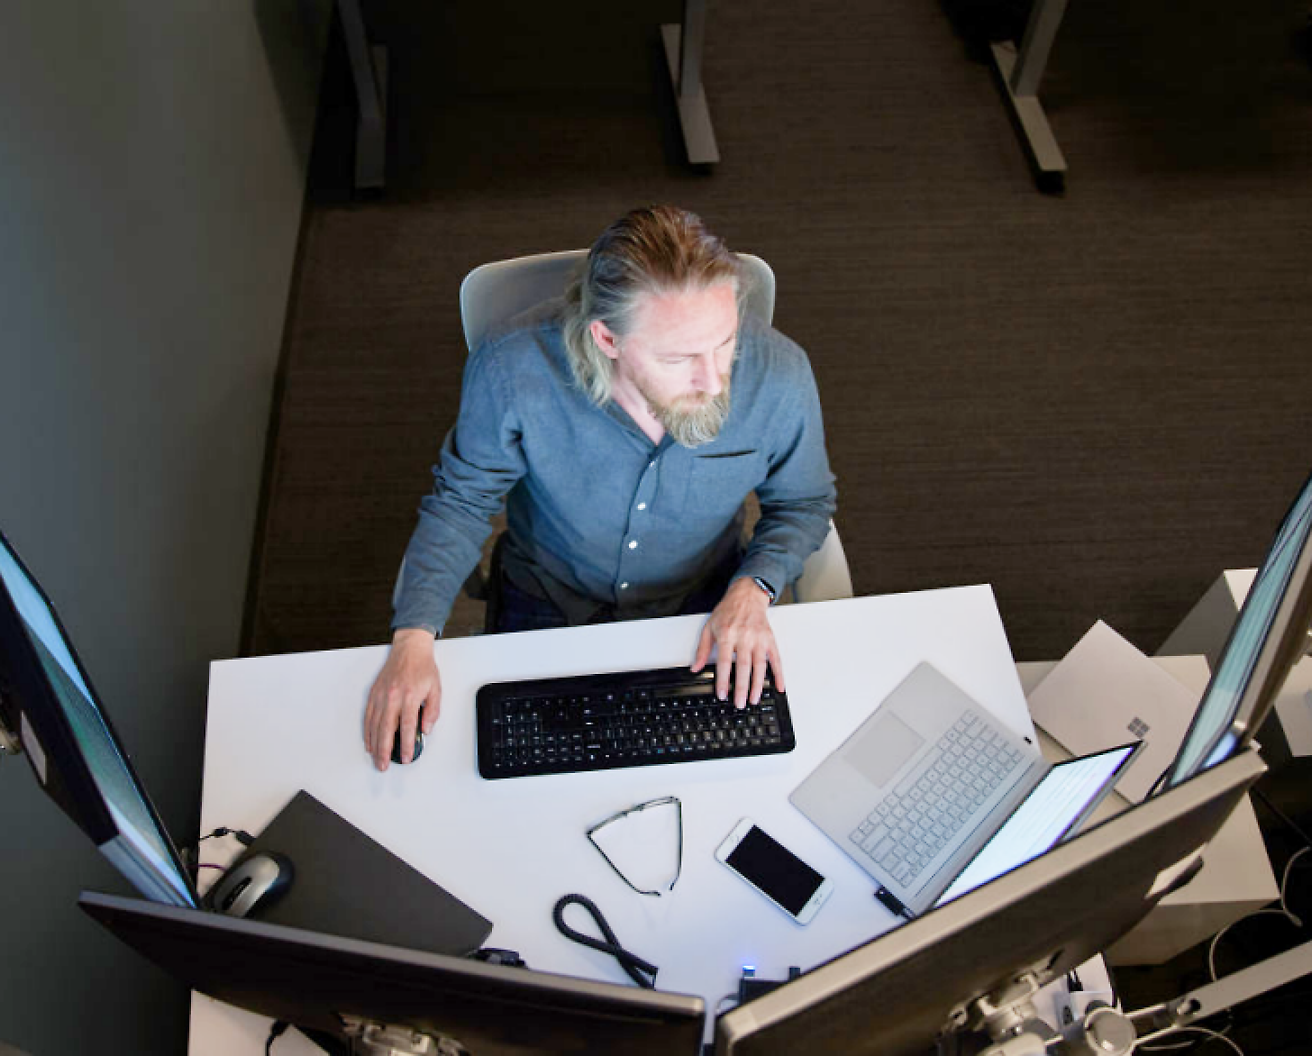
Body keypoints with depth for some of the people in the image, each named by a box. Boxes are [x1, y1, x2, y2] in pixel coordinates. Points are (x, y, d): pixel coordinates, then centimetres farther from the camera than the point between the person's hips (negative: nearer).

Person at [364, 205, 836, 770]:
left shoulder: (779, 374, -26)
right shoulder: (512, 368, -29)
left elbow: (804, 502, -3)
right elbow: (460, 500, -10)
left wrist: (753, 589, -21)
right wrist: (414, 636, -21)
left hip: (703, 608, 1)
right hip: (546, 608, 0)